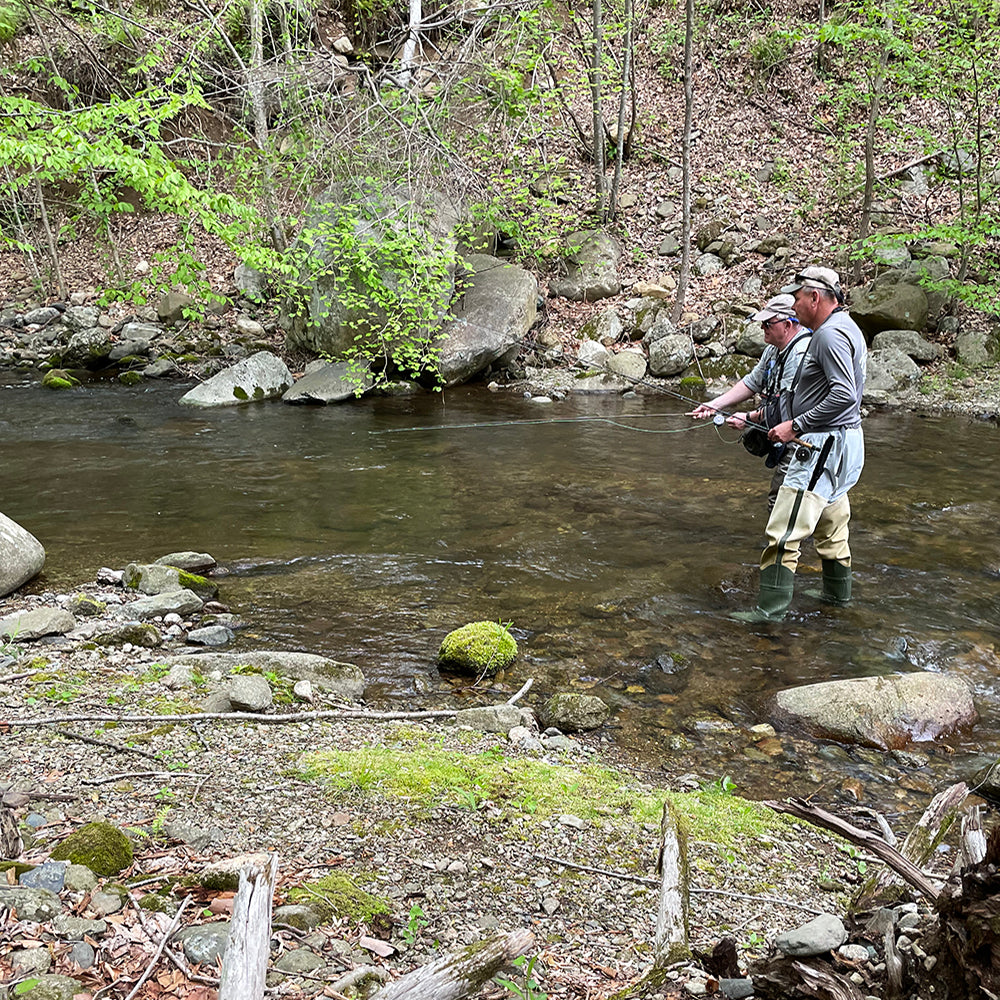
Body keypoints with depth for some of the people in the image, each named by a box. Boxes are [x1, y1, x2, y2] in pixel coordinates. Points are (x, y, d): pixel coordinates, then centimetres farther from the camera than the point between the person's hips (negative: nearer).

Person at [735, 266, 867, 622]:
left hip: (825, 444, -11)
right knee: (831, 522, 23)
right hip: (841, 442, 11)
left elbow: (844, 395, -27)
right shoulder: (846, 328, 17)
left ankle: (771, 607, -12)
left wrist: (796, 425, -22)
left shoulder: (830, 334, -17)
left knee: (784, 529, -12)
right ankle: (837, 592, 36)